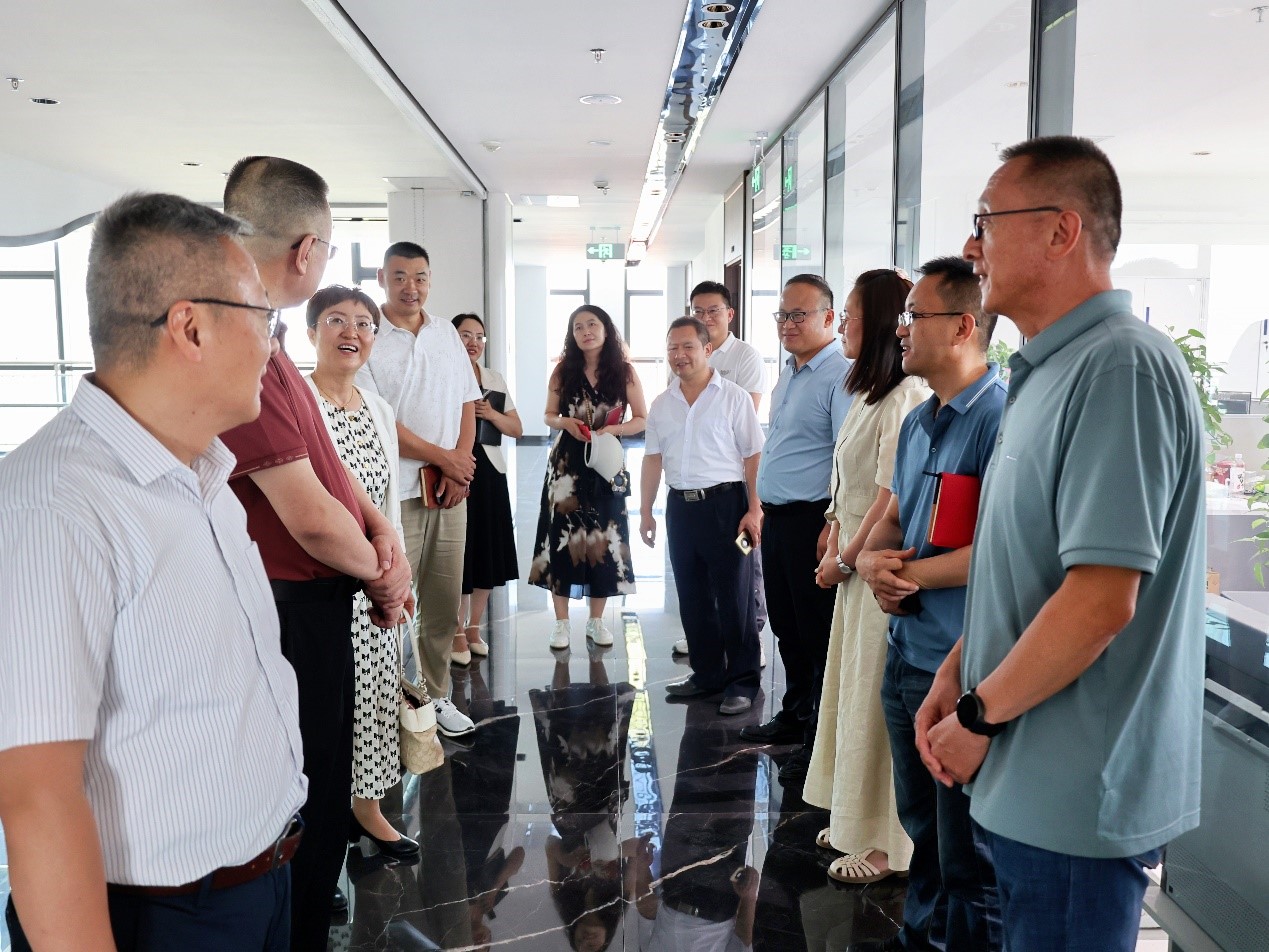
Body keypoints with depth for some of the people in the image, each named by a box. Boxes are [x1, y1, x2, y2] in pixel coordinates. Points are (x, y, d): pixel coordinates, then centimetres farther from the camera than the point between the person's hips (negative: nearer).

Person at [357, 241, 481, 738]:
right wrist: (442, 457, -9)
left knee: (444, 603, 12)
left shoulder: (447, 334, 13)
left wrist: (460, 467, -2)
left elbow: (467, 403, 14)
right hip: (393, 492, -5)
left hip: (450, 491, 6)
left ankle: (436, 696, 25)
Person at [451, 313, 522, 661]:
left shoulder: (495, 380, 15)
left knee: (488, 549, 9)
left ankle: (474, 626, 24)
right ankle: (457, 631, 12)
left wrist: (492, 414, -2)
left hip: (490, 472, 6)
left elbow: (517, 429, 13)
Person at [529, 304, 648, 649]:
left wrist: (613, 429, -15)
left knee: (603, 539, 5)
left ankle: (596, 620, 20)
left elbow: (642, 420, 1)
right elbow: (549, 415, 10)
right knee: (563, 536, -1)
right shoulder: (563, 370, 3)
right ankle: (562, 622, 11)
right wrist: (566, 423, -12)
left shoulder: (625, 372, -1)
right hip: (567, 464, 0)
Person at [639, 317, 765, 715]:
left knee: (734, 599, 0)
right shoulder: (661, 404, 11)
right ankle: (708, 674, 25)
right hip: (681, 505, 6)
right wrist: (645, 512, 13)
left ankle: (743, 682, 10)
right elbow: (653, 459, 15)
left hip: (725, 503, -5)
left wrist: (754, 509, -13)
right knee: (692, 597, 12)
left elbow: (753, 457, -7)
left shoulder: (733, 397, -4)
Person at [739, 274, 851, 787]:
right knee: (786, 627, 20)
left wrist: (834, 526, -26)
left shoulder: (839, 375, -14)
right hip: (777, 518, 9)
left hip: (813, 520, -9)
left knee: (818, 633, 1)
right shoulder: (786, 376, 16)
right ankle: (794, 716, 36)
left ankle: (820, 740, 13)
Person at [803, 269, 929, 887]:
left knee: (874, 698, 0)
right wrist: (837, 543, 5)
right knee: (851, 689, 16)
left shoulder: (904, 397, -18)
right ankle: (855, 818, 31)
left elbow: (891, 497, -20)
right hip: (856, 563, 10)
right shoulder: (868, 393, 14)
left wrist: (844, 559, -11)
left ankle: (885, 842, 15)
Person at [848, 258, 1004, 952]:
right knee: (920, 822, 25)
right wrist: (870, 560, -5)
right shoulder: (917, 421, 11)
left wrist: (908, 574, -15)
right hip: (905, 653, 9)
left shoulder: (1001, 418, -18)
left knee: (967, 850, 8)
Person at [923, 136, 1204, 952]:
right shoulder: (1052, 370, 11)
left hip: (1077, 794, -9)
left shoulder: (1120, 367, -20)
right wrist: (956, 676, 8)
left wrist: (978, 715, -14)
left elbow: (1101, 600, -26)